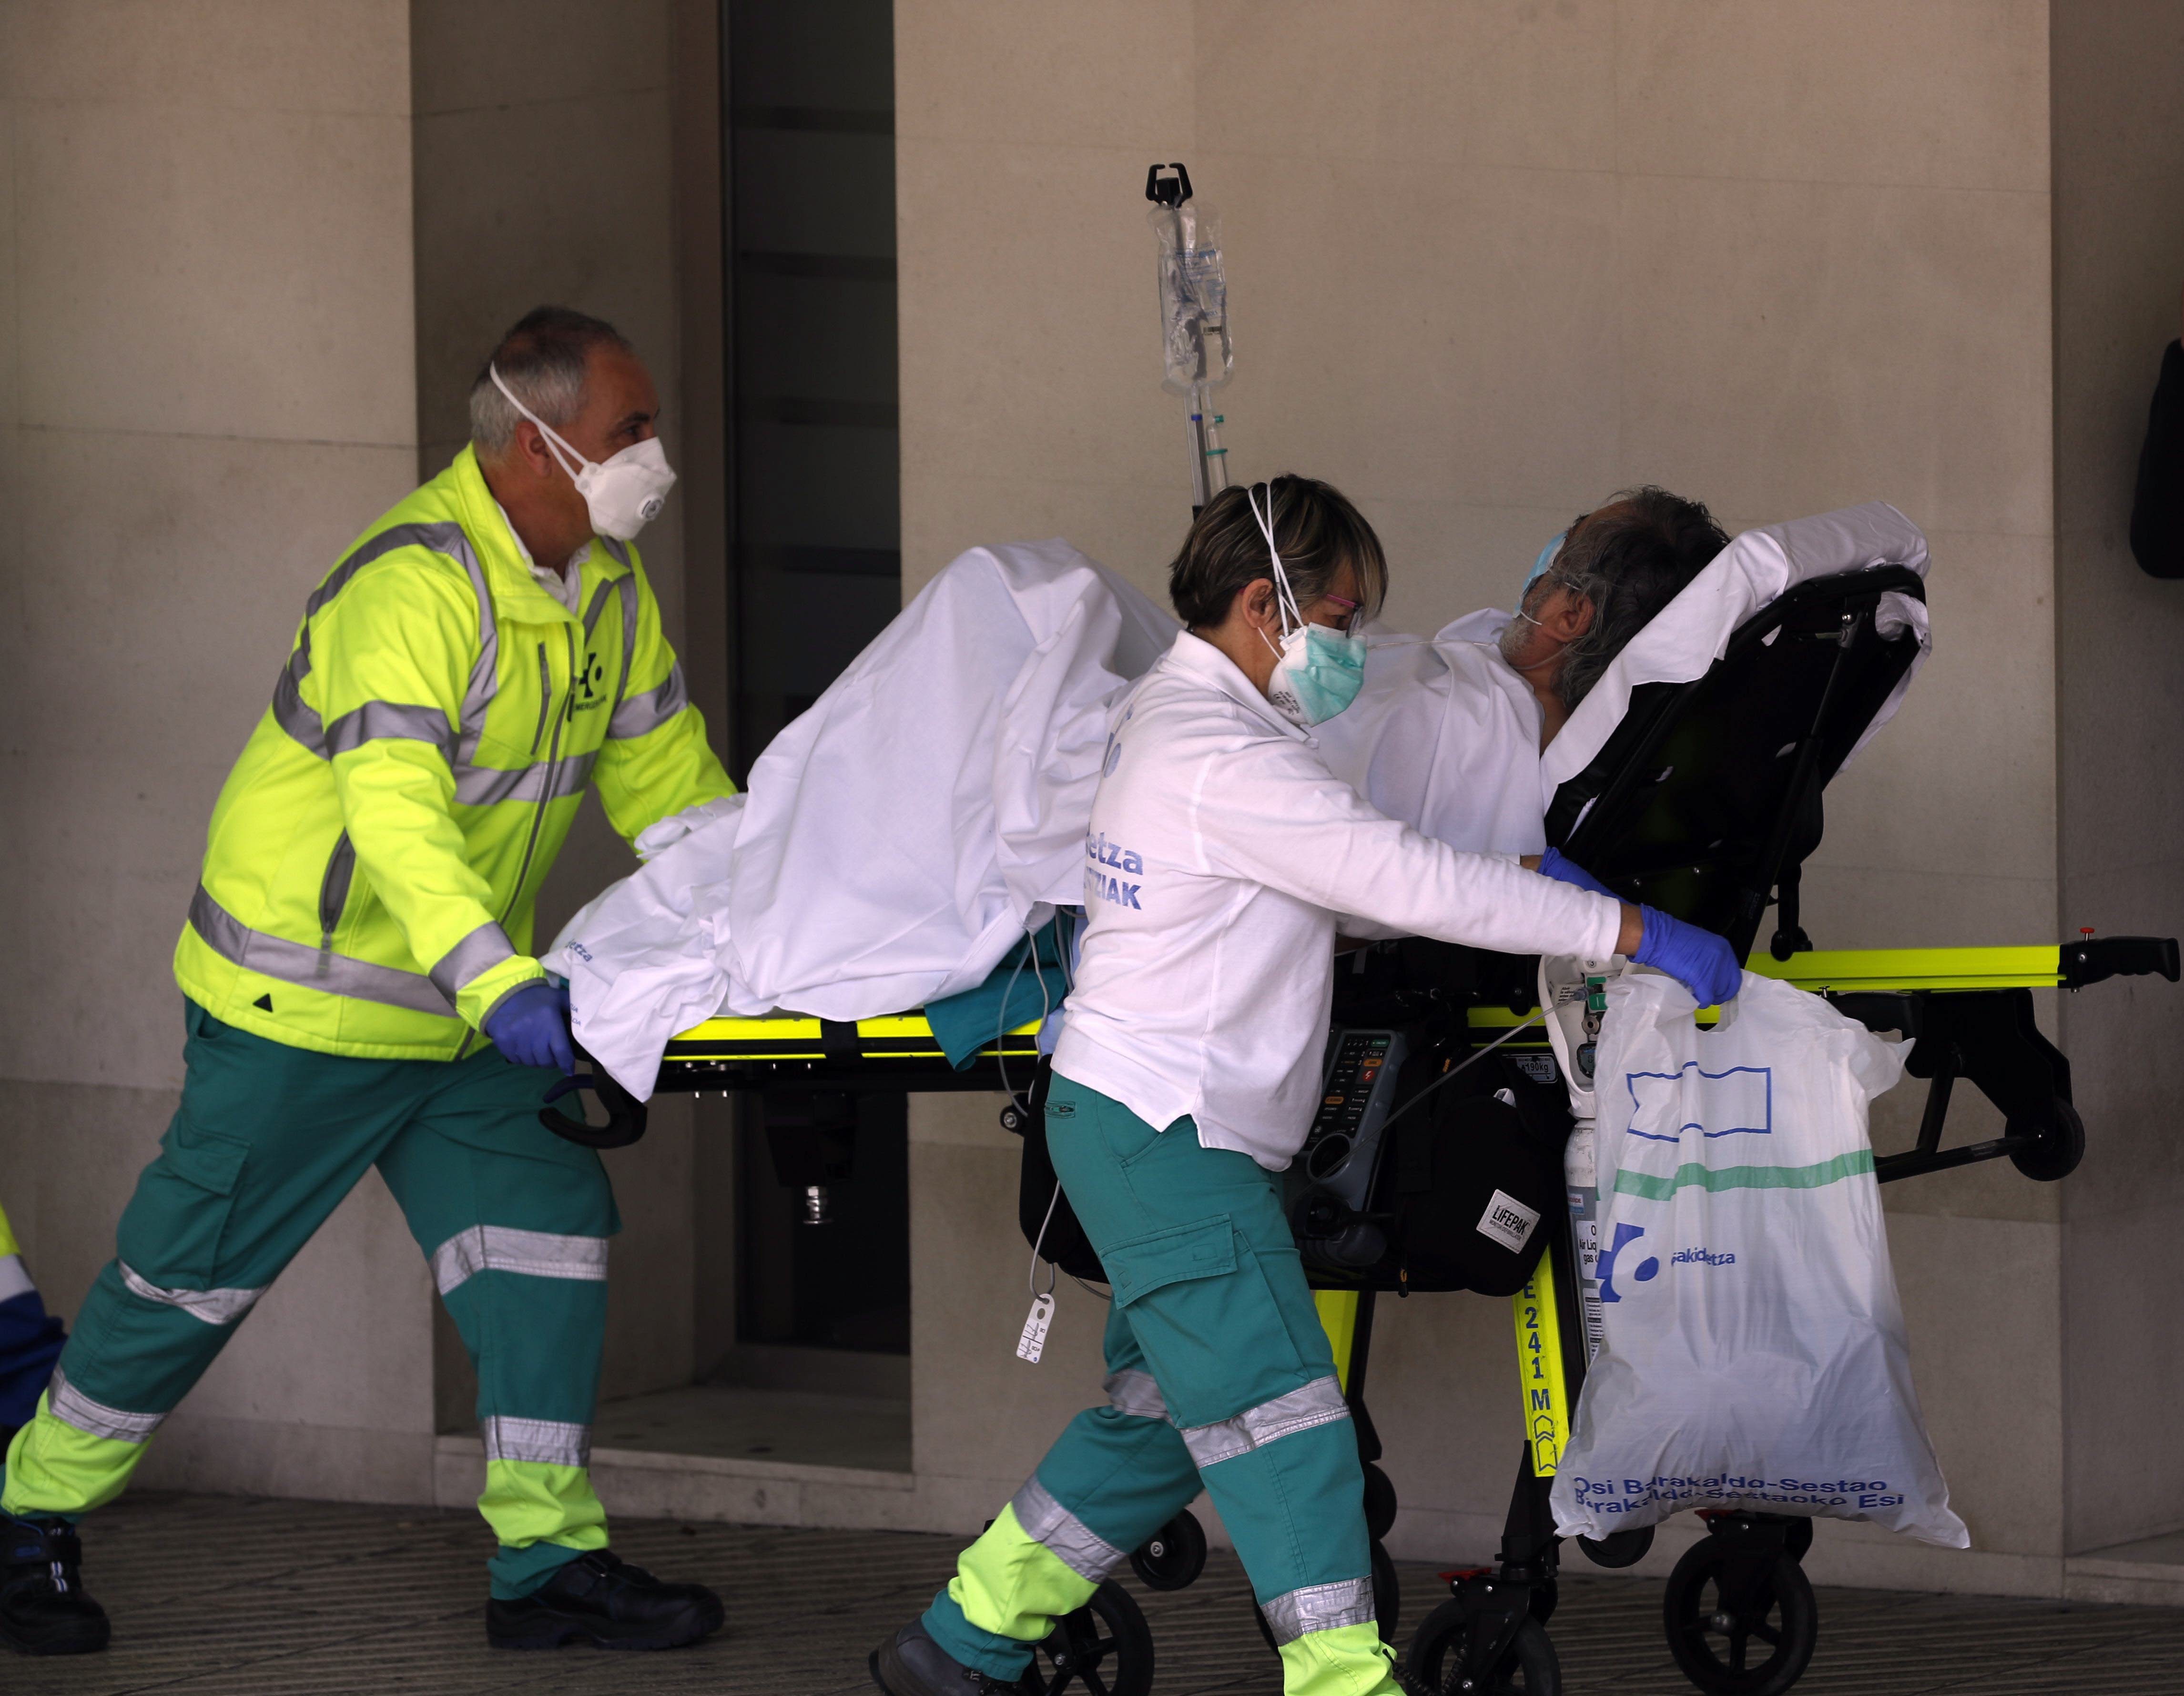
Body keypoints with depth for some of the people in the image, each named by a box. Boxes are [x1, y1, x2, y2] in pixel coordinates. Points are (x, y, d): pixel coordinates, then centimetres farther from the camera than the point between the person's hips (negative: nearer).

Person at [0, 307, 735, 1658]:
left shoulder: (608, 591, 3)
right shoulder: (416, 587, -26)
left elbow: (672, 787, 11)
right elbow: (394, 812, -38)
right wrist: (500, 984, -50)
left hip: (467, 1020, 8)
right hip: (305, 1002, -8)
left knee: (551, 1225, -1)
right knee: (198, 1267, 1)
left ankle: (549, 1558, 4)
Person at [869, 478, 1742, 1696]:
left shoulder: (1169, 716, 13)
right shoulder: (1224, 759, -20)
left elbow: (1353, 891, 16)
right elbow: (1412, 884, -23)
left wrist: (1521, 881, 4)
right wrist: (1631, 933, -19)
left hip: (1144, 1132, 10)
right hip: (1169, 1136, -10)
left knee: (1161, 1417, 17)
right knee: (1279, 1420, -12)